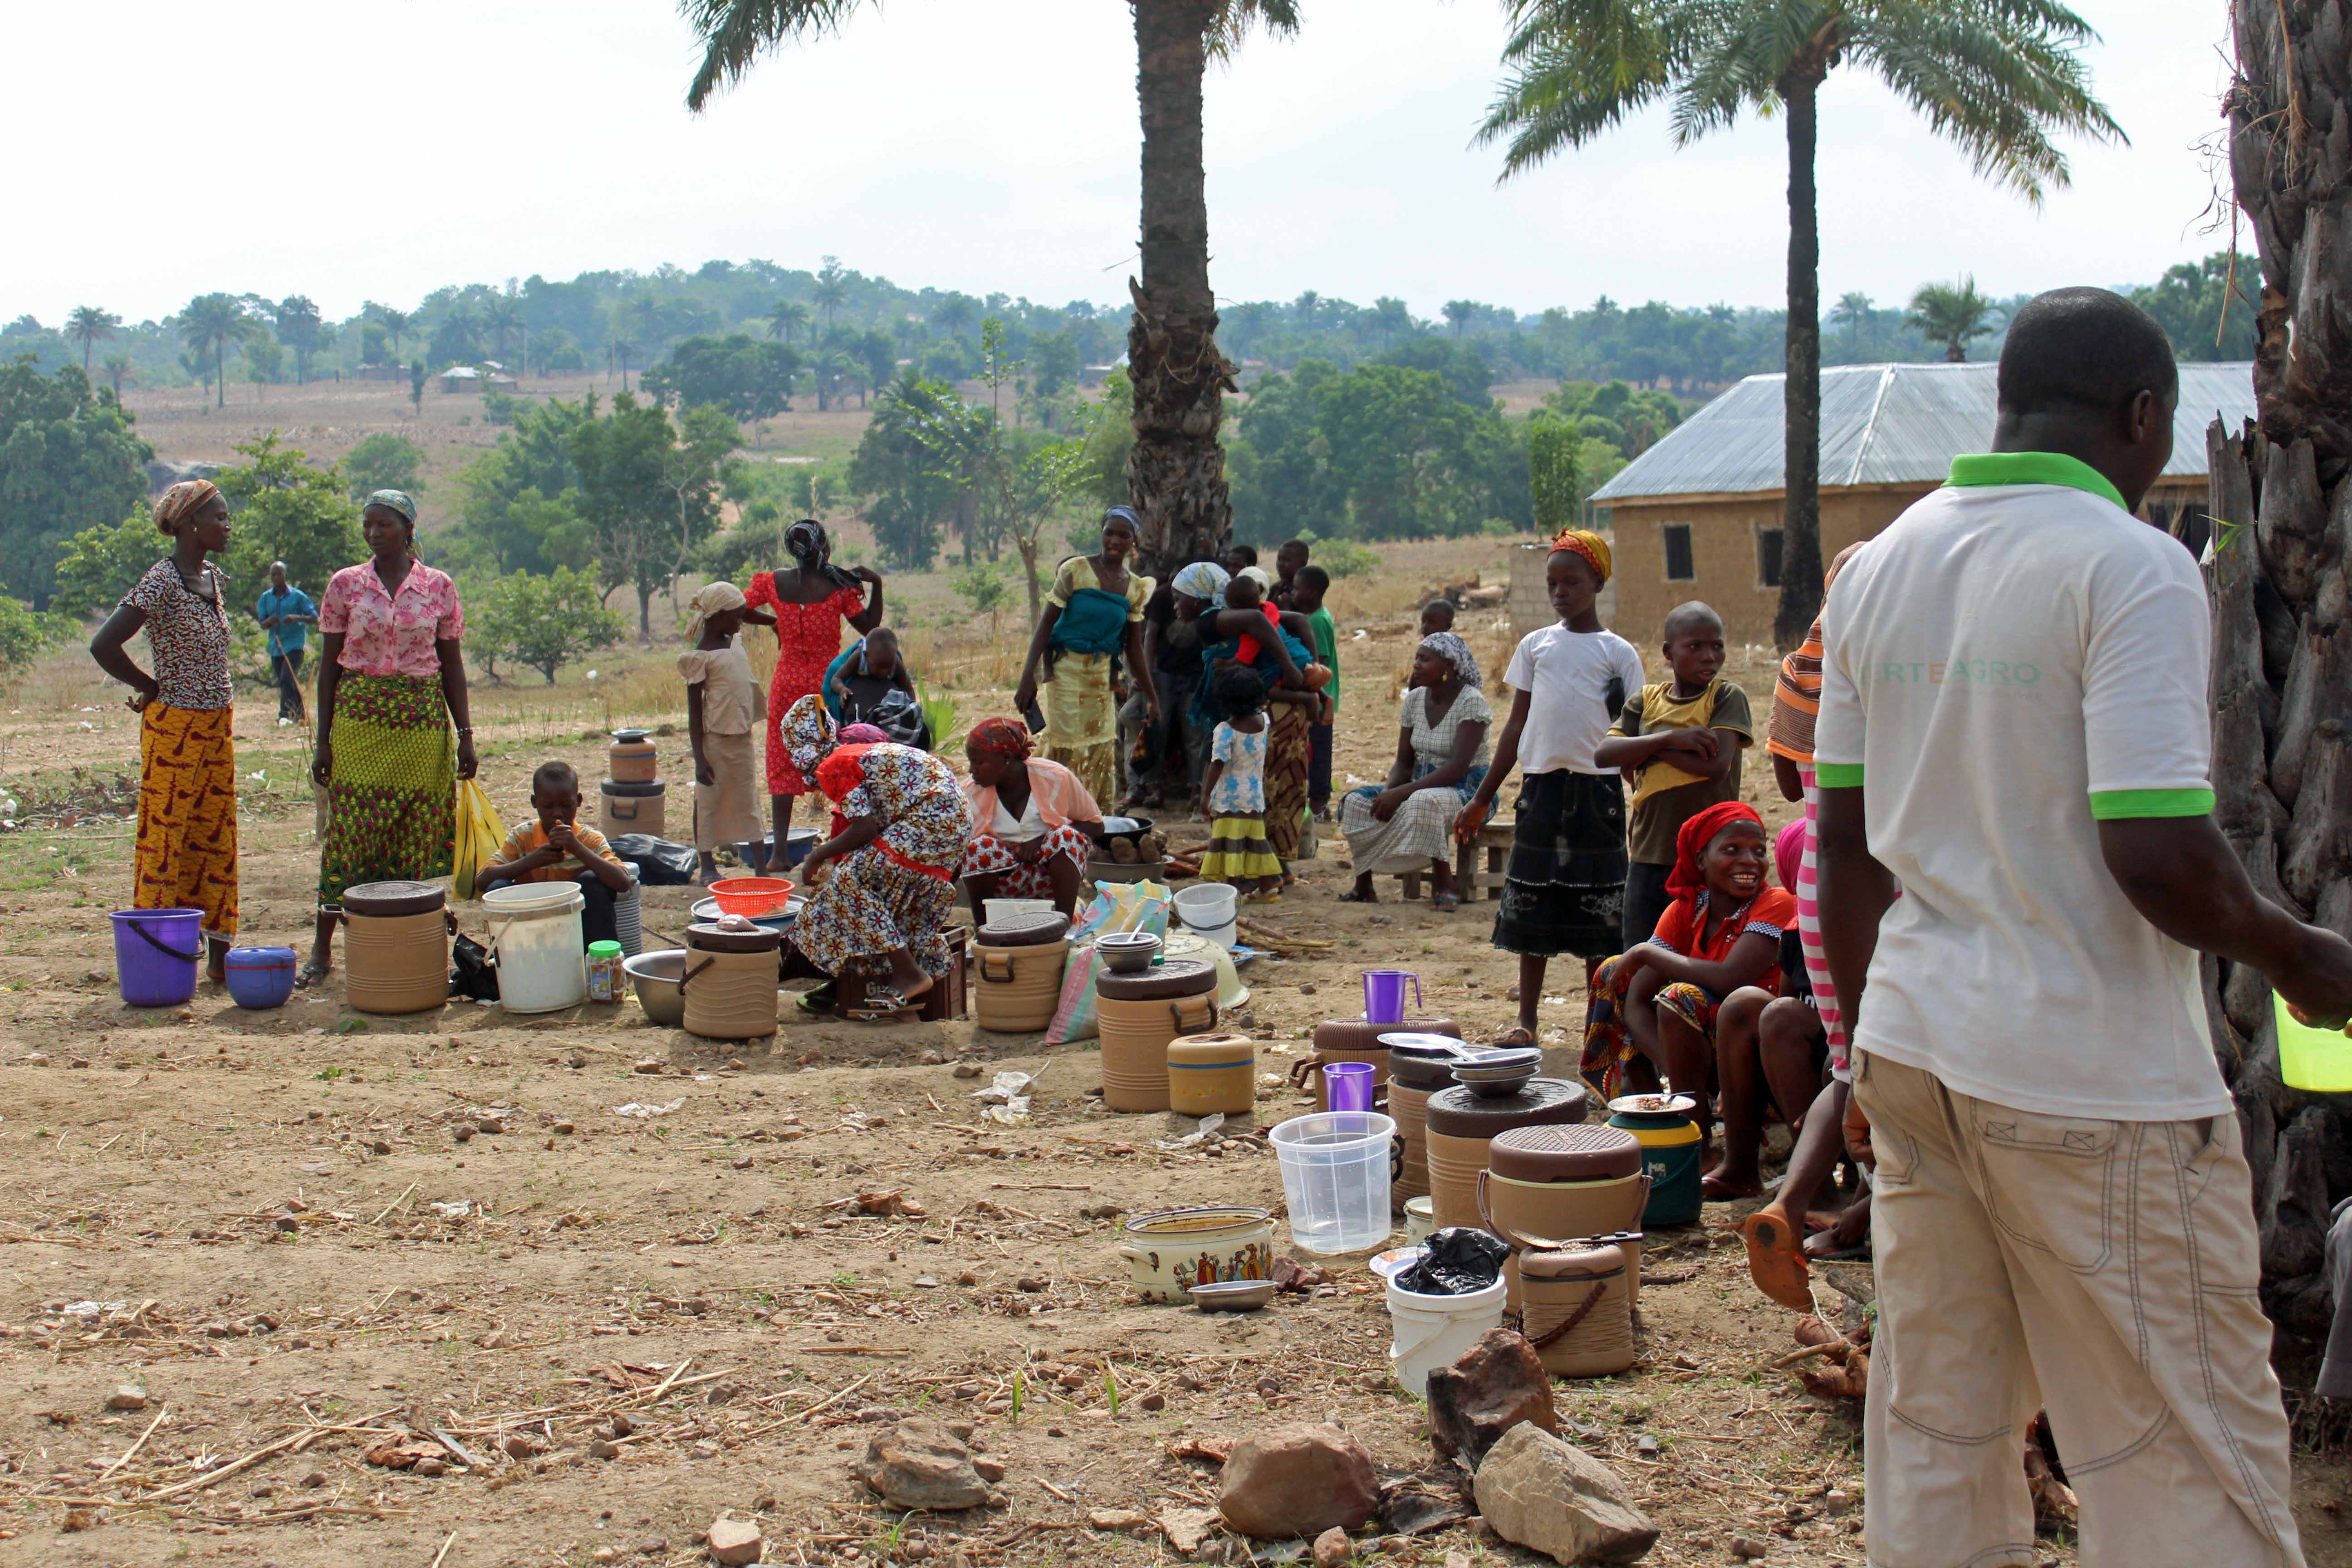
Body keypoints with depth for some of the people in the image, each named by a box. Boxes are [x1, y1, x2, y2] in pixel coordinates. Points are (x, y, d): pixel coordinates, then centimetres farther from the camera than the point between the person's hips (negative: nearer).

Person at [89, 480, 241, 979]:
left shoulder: (216, 579, 10)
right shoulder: (161, 582, -15)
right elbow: (104, 646, -22)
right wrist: (150, 688, -8)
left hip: (218, 725, 8)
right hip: (174, 727, -8)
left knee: (217, 835, 10)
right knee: (165, 836, -2)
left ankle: (218, 950, 16)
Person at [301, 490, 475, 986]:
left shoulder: (438, 587, 5)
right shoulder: (345, 585, 4)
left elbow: (452, 665, 7)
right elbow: (329, 664, 6)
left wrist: (465, 734, 1)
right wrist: (323, 740, 1)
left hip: (422, 722, 1)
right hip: (359, 718, -1)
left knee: (417, 834, 0)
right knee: (349, 832, -4)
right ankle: (322, 948, 3)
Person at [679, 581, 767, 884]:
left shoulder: (733, 643, 7)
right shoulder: (700, 657, -14)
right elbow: (694, 711, -14)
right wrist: (700, 758, -16)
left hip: (742, 737, 8)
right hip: (715, 739, -8)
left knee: (749, 802, 10)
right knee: (708, 802, 3)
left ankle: (762, 867, 13)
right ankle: (707, 866, 13)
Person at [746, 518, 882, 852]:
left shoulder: (775, 583, -3)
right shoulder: (838, 587, -11)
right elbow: (869, 627, -6)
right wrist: (876, 585, -2)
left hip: (787, 683, 2)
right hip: (828, 684, -2)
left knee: (783, 766, 7)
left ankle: (780, 849, 1)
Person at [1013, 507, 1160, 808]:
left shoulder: (1135, 588, 7)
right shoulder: (1076, 570, -7)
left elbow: (1134, 648, 14)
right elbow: (1046, 623, -9)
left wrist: (1152, 697, 16)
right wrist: (1028, 676, -17)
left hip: (1103, 673, 5)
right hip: (1067, 669, -5)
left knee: (1101, 751, 4)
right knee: (1068, 747, -7)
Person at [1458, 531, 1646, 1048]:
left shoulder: (1618, 653, 3)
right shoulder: (1535, 645, 10)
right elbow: (1516, 726, 13)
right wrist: (1481, 799, 11)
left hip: (1598, 791, -2)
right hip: (1542, 787, 2)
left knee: (1599, 913, 2)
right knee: (1530, 908, 5)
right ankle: (1526, 1021, 13)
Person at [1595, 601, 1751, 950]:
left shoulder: (1727, 697, -1)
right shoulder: (1647, 701, 10)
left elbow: (1717, 765, -16)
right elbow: (1603, 754, -4)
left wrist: (1646, 750, -6)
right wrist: (1670, 738, -15)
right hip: (1648, 859, 4)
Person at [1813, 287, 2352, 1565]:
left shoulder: (1877, 567, 8)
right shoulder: (2133, 568, -14)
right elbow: (2158, 854, -21)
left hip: (1915, 1056, 7)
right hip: (2096, 1081, -7)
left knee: (1934, 1433, 15)